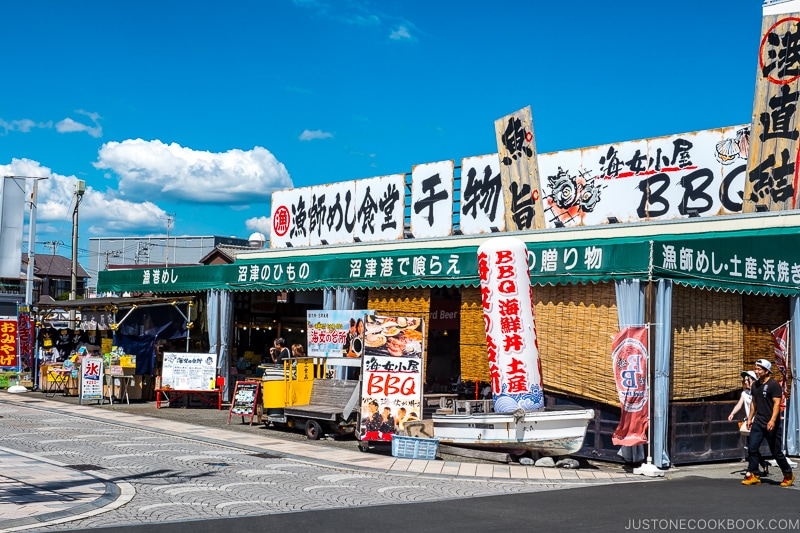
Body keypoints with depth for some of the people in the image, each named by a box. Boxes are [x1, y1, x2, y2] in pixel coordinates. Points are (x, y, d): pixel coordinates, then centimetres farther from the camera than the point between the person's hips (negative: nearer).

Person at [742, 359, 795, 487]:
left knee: (776, 452, 2)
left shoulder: (774, 385, -11)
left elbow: (777, 403, -17)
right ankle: (753, 475, 3)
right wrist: (750, 418, 19)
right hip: (758, 423, 6)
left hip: (771, 425, -6)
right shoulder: (755, 385, 11)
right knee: (752, 448, -3)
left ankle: (788, 475, 21)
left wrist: (773, 420, -26)